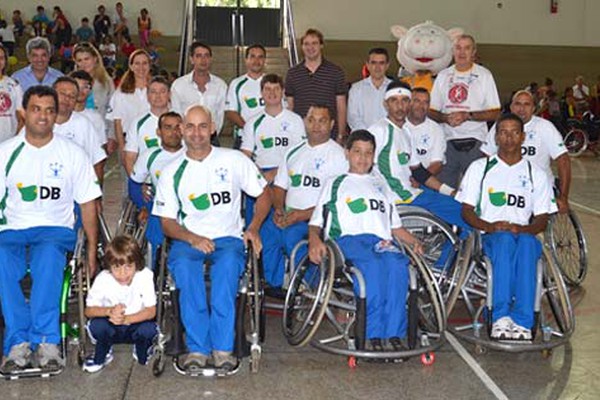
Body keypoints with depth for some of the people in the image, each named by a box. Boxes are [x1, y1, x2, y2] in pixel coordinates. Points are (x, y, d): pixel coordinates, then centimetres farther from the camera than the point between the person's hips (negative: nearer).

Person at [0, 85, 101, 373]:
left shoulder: (72, 153, 10)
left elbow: (87, 204, 9)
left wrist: (92, 249, 0)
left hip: (56, 229, -1)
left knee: (47, 255, -37)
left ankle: (44, 341, -36)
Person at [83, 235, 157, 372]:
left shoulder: (145, 276, -21)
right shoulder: (102, 279, -20)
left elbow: (151, 311, -19)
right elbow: (89, 310, -15)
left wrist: (126, 319, -36)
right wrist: (109, 311, -36)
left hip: (136, 324, -1)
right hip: (111, 329, 1)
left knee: (149, 328, -32)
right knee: (96, 324, -31)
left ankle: (142, 354, 5)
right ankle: (101, 357, 3)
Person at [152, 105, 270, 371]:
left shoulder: (234, 160, 8)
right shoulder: (172, 172, 9)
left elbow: (263, 195, 13)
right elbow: (167, 223, 7)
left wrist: (253, 229, -4)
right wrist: (192, 238, -14)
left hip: (228, 238, -1)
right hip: (187, 239, 1)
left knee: (228, 263, -36)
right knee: (183, 266, -35)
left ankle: (223, 346, -33)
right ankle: (197, 347, -31)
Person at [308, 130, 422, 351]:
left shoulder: (381, 185, 36)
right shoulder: (335, 183, 27)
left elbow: (396, 227, 31)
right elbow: (316, 222, 16)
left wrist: (414, 242, 10)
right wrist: (314, 240, -7)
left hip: (382, 241, 3)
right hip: (348, 239, -3)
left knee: (397, 262, -35)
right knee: (372, 263, -39)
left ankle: (394, 332, -36)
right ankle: (374, 333, -40)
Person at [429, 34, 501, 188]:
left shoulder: (484, 75, 5)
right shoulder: (443, 76, 14)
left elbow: (495, 113, 0)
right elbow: (431, 111, 13)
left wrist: (467, 115, -13)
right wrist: (445, 117, -8)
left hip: (474, 142, -3)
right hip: (447, 141, 3)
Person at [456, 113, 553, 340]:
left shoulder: (536, 174, 19)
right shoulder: (480, 168, 15)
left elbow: (542, 218, 11)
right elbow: (466, 210, 8)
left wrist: (524, 229, -12)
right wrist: (489, 226, -12)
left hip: (524, 236, 1)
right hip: (489, 237, -1)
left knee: (526, 242, -37)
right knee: (504, 239, -38)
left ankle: (522, 322, -44)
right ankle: (500, 318, -45)